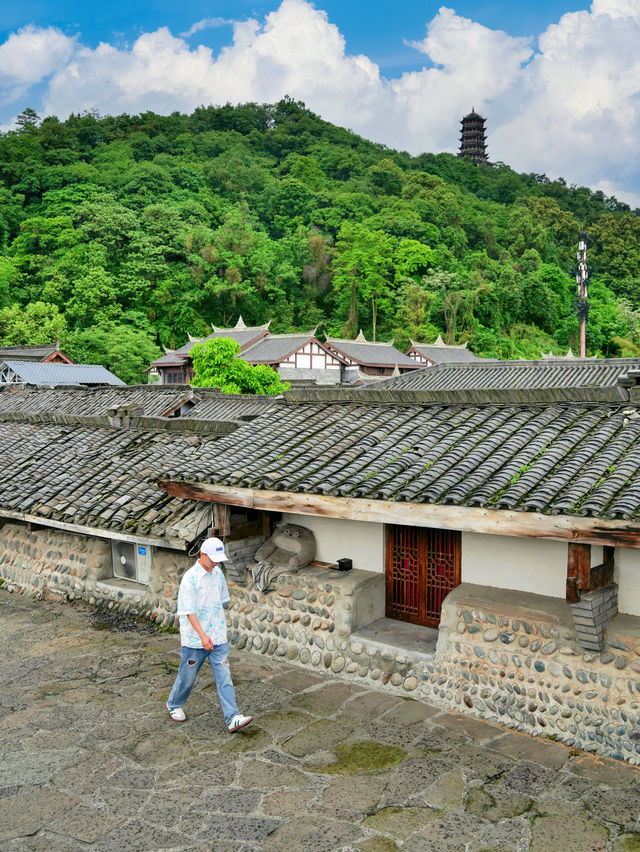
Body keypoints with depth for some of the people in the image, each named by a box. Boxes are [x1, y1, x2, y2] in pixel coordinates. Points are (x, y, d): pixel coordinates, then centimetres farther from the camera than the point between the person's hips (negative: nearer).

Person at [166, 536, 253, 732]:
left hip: (218, 637, 5)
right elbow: (189, 611, -21)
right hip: (195, 639, -5)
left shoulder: (218, 573, 5)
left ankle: (233, 718, -3)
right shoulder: (190, 578, -17)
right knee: (188, 676, 12)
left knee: (224, 677, -1)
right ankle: (174, 705, 37)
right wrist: (202, 635, -29)